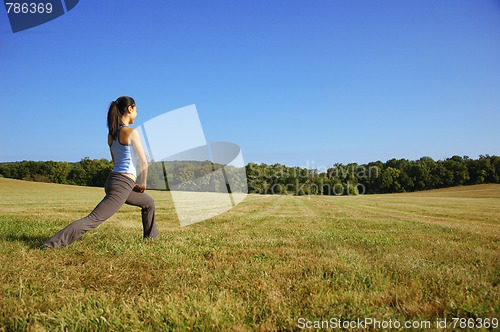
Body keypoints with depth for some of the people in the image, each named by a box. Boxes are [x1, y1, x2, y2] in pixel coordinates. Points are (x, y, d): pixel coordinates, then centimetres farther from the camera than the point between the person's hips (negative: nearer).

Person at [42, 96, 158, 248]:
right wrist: (143, 183, 6)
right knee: (93, 219, -11)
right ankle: (52, 243, -13)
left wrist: (131, 183, 25)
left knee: (149, 203, 27)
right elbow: (144, 163, -9)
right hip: (122, 185, -10)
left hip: (113, 179, 10)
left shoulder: (111, 134, 11)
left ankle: (151, 238, 36)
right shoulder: (131, 132, -12)